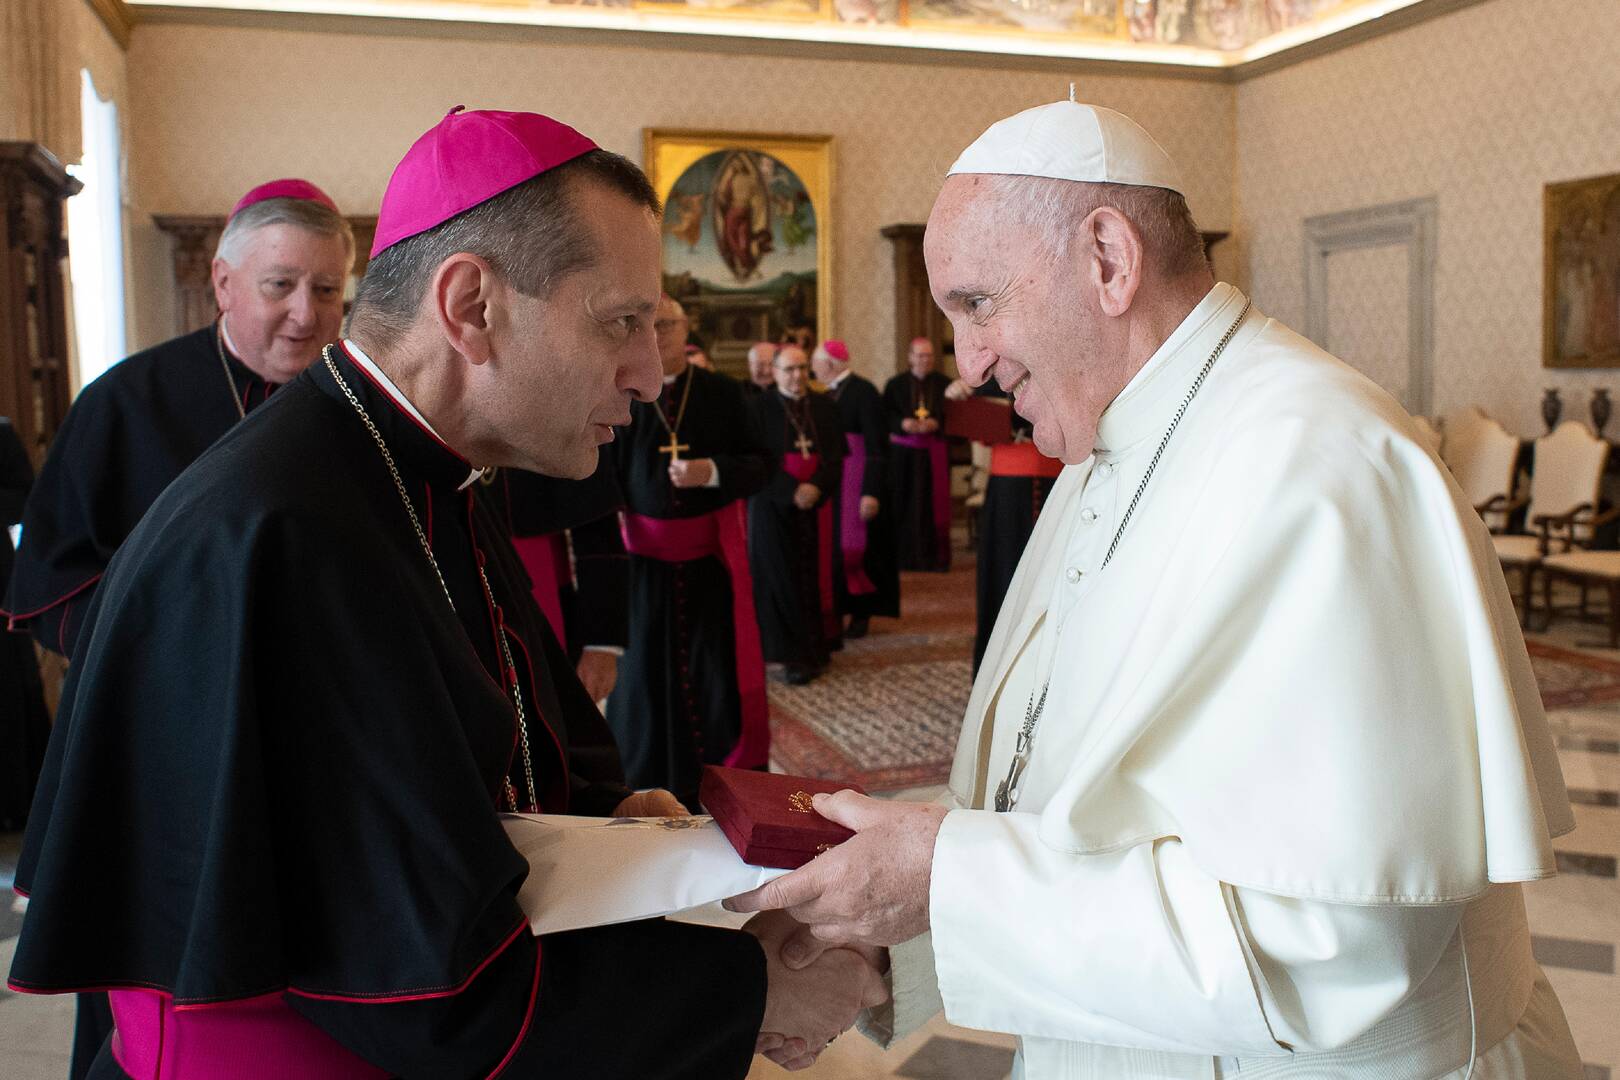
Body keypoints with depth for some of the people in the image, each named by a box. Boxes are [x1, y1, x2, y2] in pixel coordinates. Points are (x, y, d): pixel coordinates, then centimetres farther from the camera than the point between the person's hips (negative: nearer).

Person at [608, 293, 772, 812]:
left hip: (714, 550, 0)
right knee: (651, 665, 8)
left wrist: (712, 471, -18)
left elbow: (760, 463, -2)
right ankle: (660, 778, 24)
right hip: (648, 553, 0)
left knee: (719, 662, 5)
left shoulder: (722, 392, 0)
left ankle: (731, 774, 21)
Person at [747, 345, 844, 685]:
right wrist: (793, 490, -18)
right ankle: (793, 655, 1)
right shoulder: (759, 408, -2)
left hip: (817, 504, 3)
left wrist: (816, 487, -15)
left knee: (816, 575, 4)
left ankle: (817, 647, 13)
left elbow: (835, 456, 2)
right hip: (774, 507, -3)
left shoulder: (825, 408, 8)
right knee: (781, 578, -2)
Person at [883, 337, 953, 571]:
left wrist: (935, 423, -17)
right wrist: (902, 423, -18)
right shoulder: (895, 384, 6)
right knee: (904, 505, -2)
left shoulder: (944, 384, 6)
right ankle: (904, 556, 5)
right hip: (902, 453, 0)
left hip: (934, 453, 0)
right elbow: (885, 415, 1)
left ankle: (934, 556, 6)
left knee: (934, 505, 0)